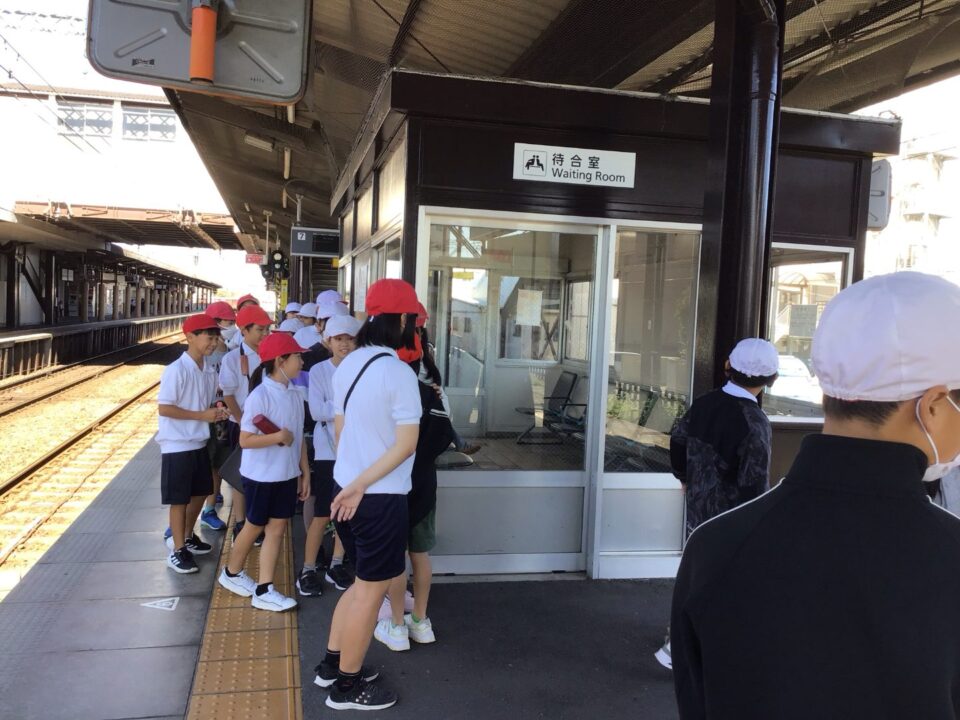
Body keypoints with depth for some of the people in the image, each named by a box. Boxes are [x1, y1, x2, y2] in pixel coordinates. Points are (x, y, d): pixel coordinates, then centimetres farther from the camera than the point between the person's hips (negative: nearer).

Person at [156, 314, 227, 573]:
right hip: (177, 446, -8)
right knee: (180, 499, 2)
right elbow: (164, 408, -20)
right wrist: (202, 415, -21)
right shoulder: (176, 370, -18)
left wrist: (216, 412, -6)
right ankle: (177, 551, 15)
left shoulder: (209, 371, 4)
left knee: (199, 492, 18)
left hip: (199, 443, 8)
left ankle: (187, 537, 37)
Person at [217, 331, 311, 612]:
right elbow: (245, 440, -19)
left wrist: (305, 471, 9)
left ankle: (263, 590, 16)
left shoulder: (294, 395, 3)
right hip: (261, 476, -6)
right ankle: (231, 573, 36)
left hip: (287, 474, 6)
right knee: (255, 527, 12)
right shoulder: (260, 396, -18)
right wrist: (279, 436, -26)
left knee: (277, 528, 7)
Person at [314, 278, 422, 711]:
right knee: (371, 590, 8)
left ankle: (332, 664, 35)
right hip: (381, 497, -8)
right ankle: (347, 686, 21)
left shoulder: (348, 365, 6)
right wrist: (362, 486, -17)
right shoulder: (398, 372, -17)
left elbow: (339, 430, 12)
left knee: (364, 582, 23)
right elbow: (406, 443, -23)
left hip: (345, 489, 8)